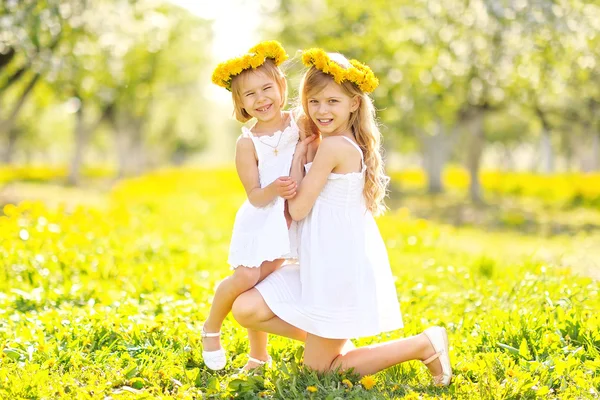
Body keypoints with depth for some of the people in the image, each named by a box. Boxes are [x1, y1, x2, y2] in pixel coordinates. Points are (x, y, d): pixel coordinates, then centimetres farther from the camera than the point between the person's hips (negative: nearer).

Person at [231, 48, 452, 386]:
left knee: (319, 367, 2)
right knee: (246, 310, 0)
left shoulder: (333, 146, -18)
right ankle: (323, 337, 14)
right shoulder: (353, 145, 10)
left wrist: (298, 156, -3)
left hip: (340, 267, -9)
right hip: (324, 265, 9)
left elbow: (298, 208, -12)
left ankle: (425, 345, 4)